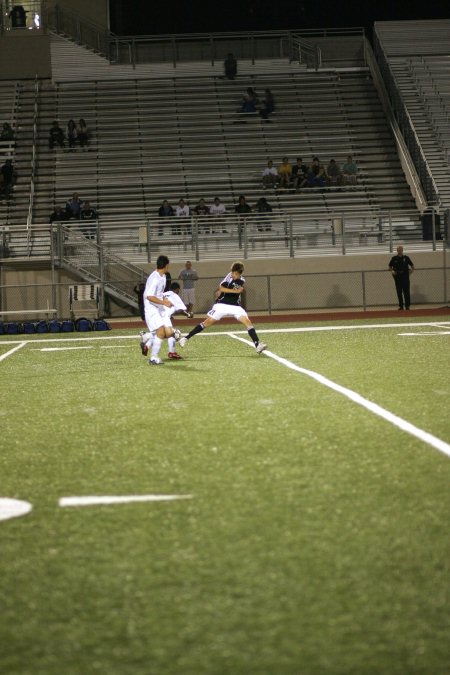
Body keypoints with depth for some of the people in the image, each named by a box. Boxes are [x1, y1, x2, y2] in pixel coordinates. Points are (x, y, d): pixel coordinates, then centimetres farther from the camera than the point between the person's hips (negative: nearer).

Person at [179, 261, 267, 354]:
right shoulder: (229, 276, -11)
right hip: (222, 304, -4)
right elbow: (221, 288, -24)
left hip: (235, 306, 4)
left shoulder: (241, 281, 6)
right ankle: (186, 338, -1)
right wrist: (235, 291, -26)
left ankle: (257, 345, -16)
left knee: (247, 321, -13)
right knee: (208, 321, -8)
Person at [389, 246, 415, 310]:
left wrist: (412, 270, -1)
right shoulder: (394, 258, 5)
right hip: (397, 276, 1)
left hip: (405, 276, -1)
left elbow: (411, 265, 14)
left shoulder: (406, 258, 4)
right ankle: (400, 305, 9)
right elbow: (390, 266, 14)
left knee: (406, 291, -3)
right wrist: (392, 271, -4)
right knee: (399, 292, 3)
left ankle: (407, 305, 1)